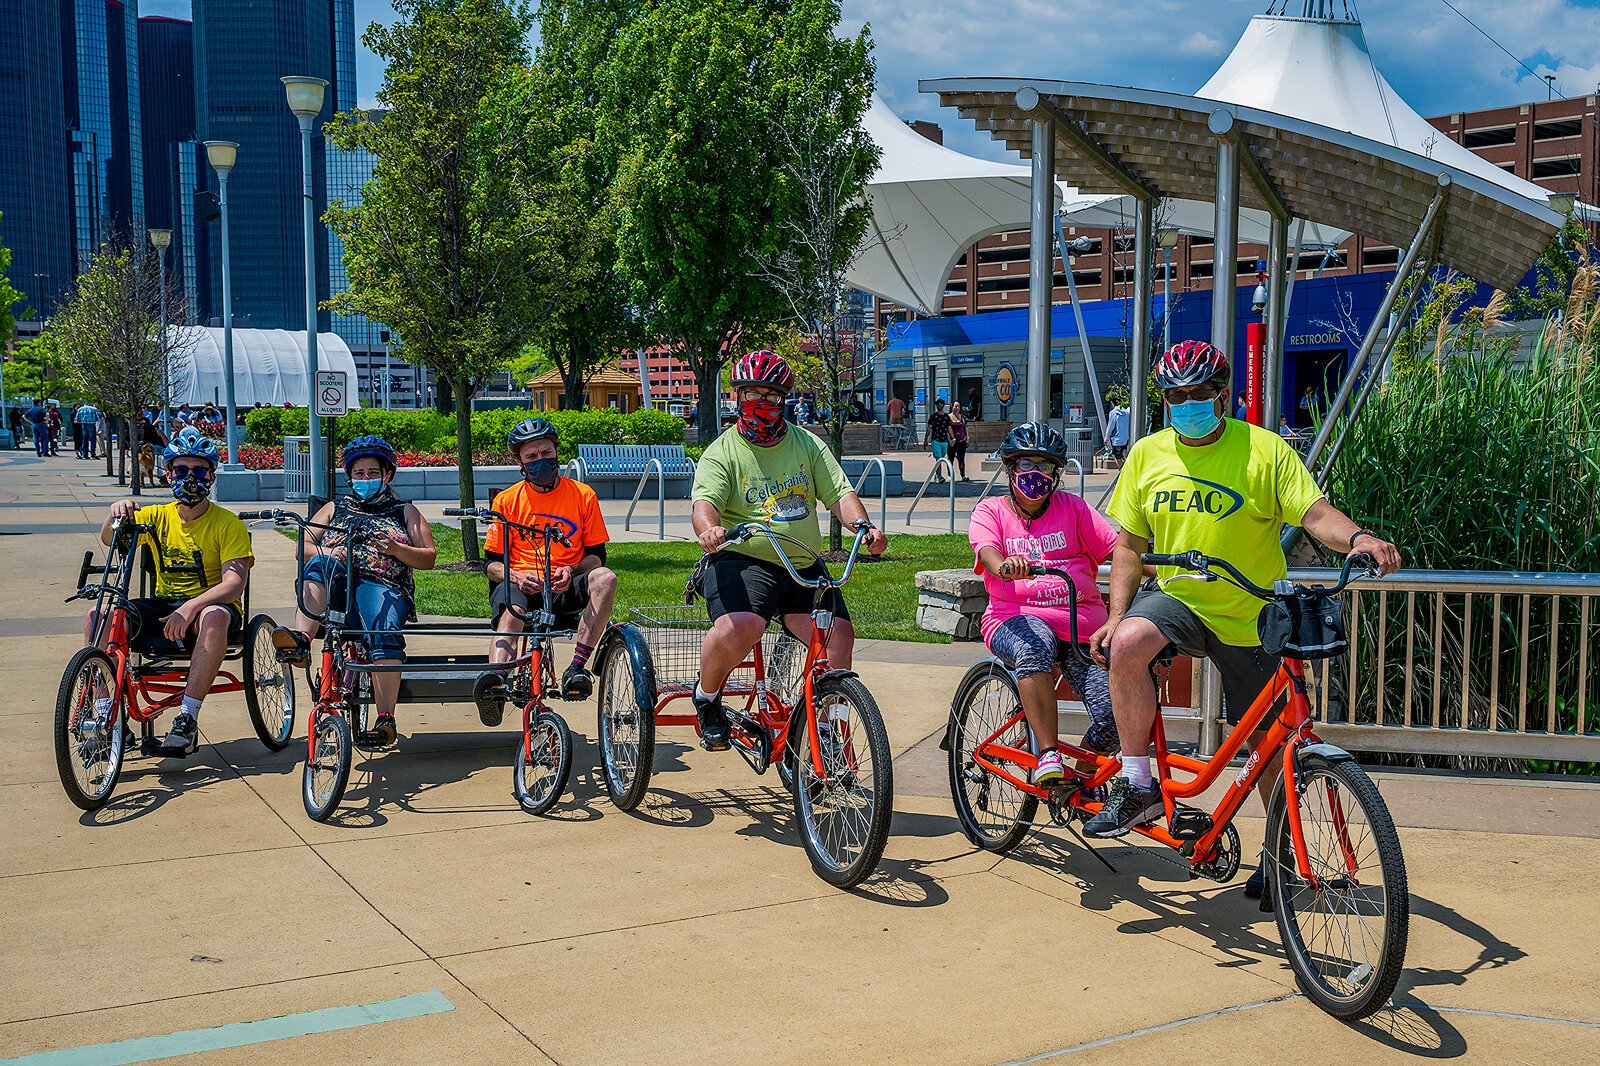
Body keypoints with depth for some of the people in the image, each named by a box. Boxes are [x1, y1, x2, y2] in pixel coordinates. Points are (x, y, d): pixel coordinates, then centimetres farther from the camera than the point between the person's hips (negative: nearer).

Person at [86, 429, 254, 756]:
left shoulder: (228, 524, -5)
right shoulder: (157, 517, 8)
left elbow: (235, 584, -16)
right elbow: (109, 540, -8)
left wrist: (191, 607, -32)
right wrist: (116, 513, -31)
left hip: (209, 604, -4)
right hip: (163, 606, 4)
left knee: (214, 617, -40)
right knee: (99, 615, -21)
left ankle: (187, 719, -36)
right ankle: (105, 716, -17)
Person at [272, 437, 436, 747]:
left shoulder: (405, 512, 26)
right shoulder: (335, 509, 31)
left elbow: (429, 558, 16)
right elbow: (303, 547, 18)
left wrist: (396, 549, -5)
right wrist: (327, 554, -5)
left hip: (383, 587, -2)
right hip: (335, 589, 2)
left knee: (384, 632, -36)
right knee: (321, 564, -34)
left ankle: (385, 718, -43)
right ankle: (301, 640, -54)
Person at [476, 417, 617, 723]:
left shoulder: (582, 495, 8)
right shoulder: (506, 500, 8)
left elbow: (597, 555, 8)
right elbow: (493, 563, 9)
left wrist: (572, 571, -14)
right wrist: (515, 576, -15)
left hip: (566, 590, 1)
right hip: (520, 585, -1)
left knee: (605, 578, -30)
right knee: (509, 612, -36)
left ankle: (576, 668, -35)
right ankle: (497, 682, -60)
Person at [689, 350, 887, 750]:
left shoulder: (808, 445, 14)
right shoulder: (722, 453, 4)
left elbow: (840, 493, 5)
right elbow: (705, 502, -13)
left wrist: (863, 527, -16)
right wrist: (708, 529, -38)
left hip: (803, 567, 4)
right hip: (742, 560, -4)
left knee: (839, 636, -17)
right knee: (734, 631, -31)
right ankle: (706, 699, 1)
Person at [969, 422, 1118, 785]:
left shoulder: (1072, 506, 13)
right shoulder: (991, 511, 8)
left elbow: (1117, 547, 3)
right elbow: (987, 551, -13)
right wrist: (1004, 567, -37)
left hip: (1081, 621, 2)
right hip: (1017, 618, -2)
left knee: (1113, 715, -16)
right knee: (1034, 648, -40)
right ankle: (1048, 756, -34)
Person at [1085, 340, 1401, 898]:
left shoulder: (1265, 449, -7)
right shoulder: (1147, 455, 2)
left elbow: (1316, 513, -16)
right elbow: (1130, 544, 6)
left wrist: (1359, 537, -37)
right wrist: (1116, 615, -4)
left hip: (1247, 619, -1)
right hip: (1174, 599, 1)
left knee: (1267, 739, 6)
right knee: (1126, 646, -32)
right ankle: (1136, 788, -17)